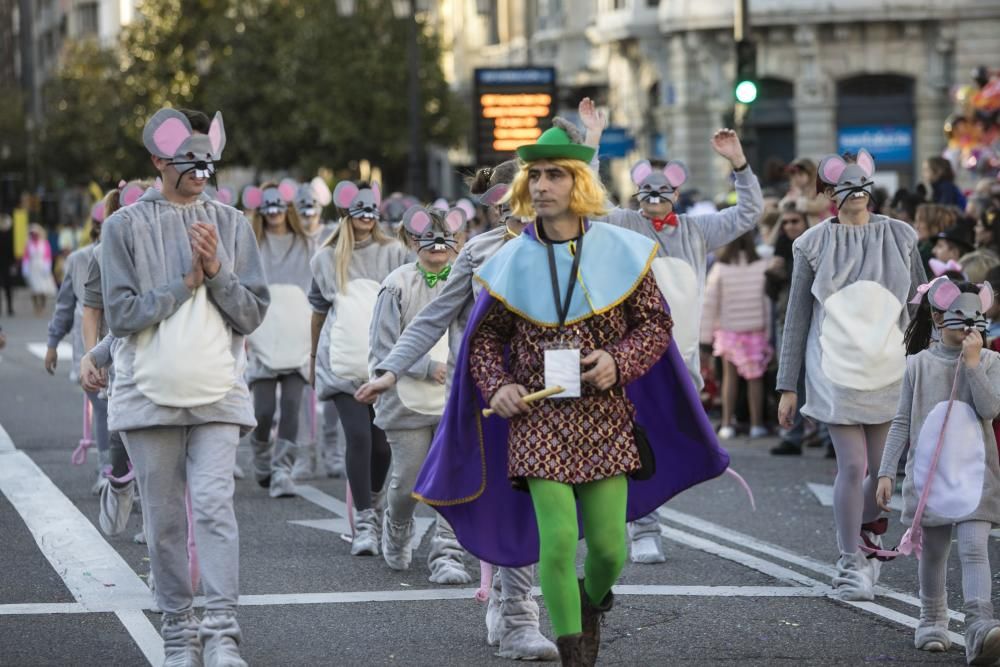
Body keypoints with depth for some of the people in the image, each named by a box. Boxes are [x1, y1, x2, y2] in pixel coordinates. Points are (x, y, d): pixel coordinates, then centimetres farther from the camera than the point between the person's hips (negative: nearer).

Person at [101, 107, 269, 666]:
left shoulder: (232, 226, 8)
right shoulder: (126, 227, 2)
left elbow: (253, 313, 6)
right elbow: (121, 314, -5)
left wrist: (217, 271, -9)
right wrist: (184, 282, -9)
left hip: (218, 394, 0)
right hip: (150, 393, 0)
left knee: (215, 507, -13)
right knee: (165, 520, 4)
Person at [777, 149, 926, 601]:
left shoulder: (900, 237, 7)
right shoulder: (814, 244, 2)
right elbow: (797, 317, 5)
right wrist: (787, 386, 3)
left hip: (888, 371, 2)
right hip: (836, 372, -2)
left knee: (884, 470, 3)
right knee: (853, 466, -8)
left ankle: (866, 540, 28)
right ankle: (850, 564, 3)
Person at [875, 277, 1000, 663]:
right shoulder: (918, 364, 4)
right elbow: (902, 423, 5)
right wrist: (886, 471, 1)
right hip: (929, 475, 1)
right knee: (932, 552, 11)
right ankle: (932, 622, 26)